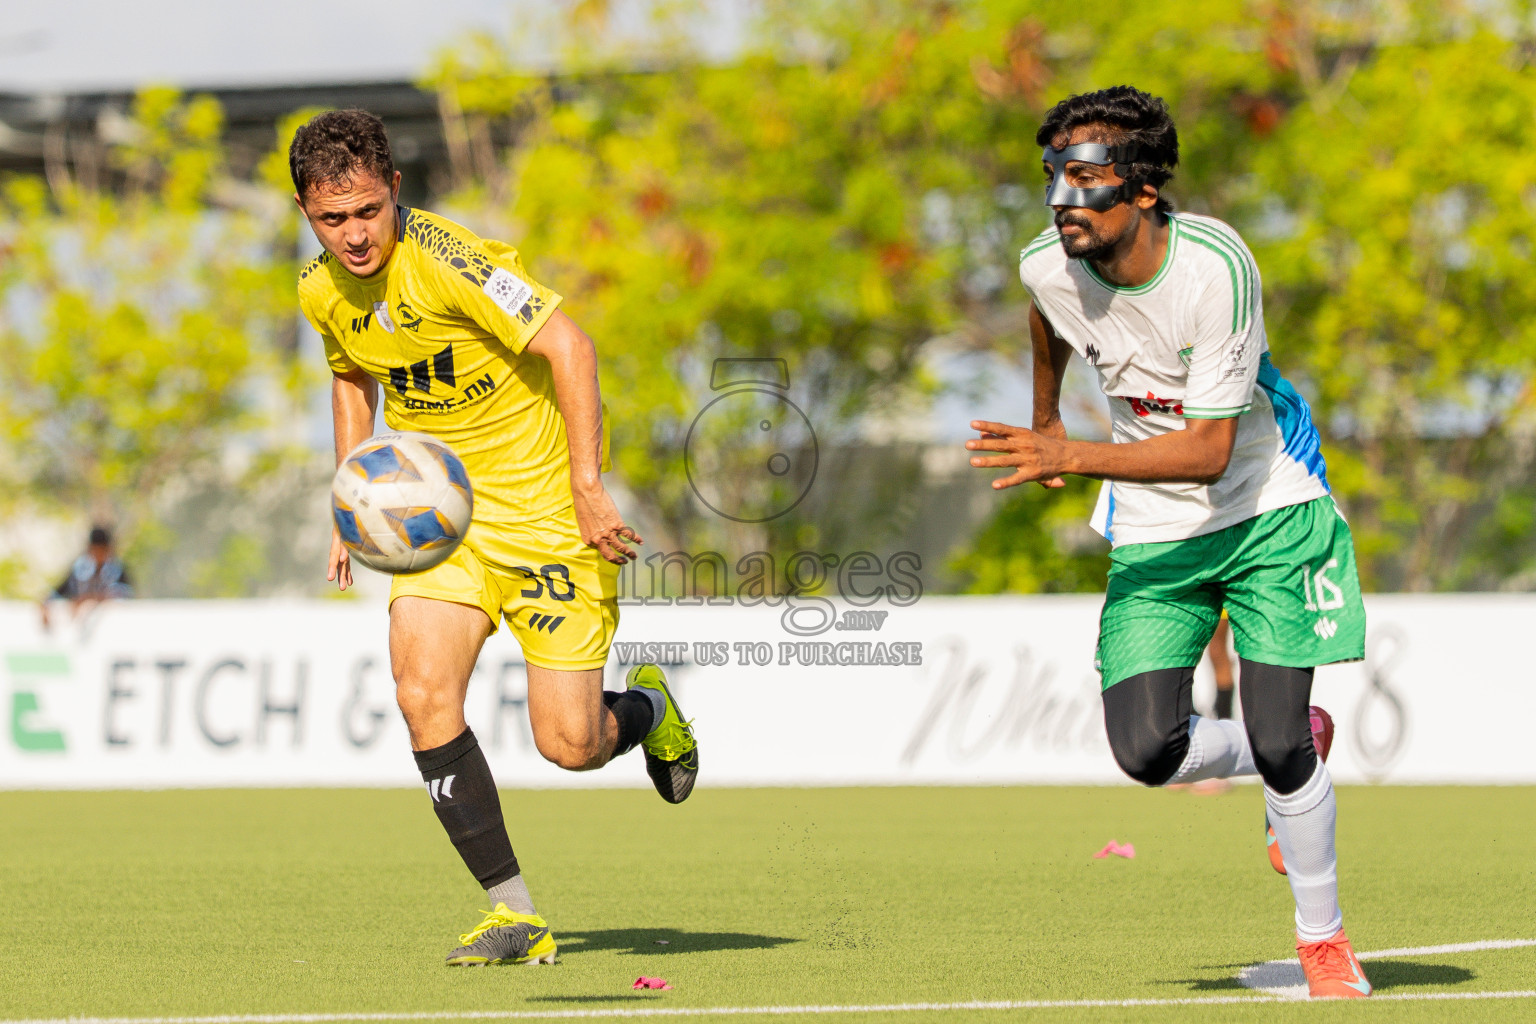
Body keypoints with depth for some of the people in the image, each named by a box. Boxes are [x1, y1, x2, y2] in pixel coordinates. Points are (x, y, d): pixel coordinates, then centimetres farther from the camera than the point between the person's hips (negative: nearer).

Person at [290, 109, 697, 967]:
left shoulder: (445, 259, -23)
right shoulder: (323, 292, 0)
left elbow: (568, 345, -25)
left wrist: (587, 487, -27)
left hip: (548, 510, -6)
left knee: (569, 745, -8)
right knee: (424, 694, -17)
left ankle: (648, 710, 31)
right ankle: (516, 916, -8)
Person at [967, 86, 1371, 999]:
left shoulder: (1215, 266, -27)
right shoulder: (1049, 265, -13)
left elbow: (1210, 450, -28)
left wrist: (1069, 459, -36)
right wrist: (1045, 421, 27)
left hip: (1268, 508, -4)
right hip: (1154, 532, 4)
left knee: (1280, 746, -9)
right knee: (1147, 750, -13)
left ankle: (1324, 939, 16)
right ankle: (1291, 759, 20)